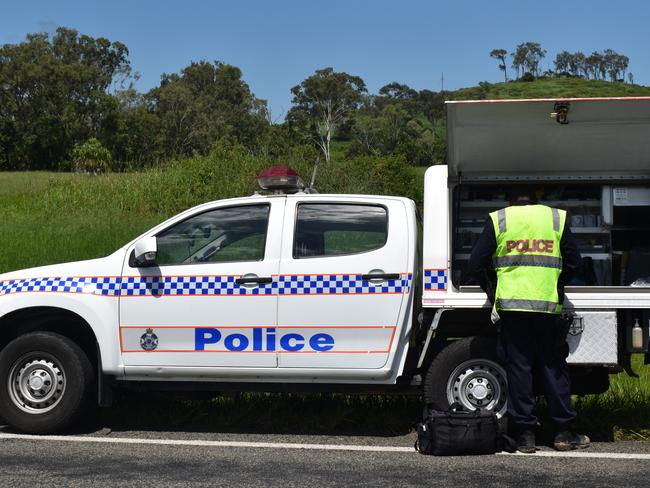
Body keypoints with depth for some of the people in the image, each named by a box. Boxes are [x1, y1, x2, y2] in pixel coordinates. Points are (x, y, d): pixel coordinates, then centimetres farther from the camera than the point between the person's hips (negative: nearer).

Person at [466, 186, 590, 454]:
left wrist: (492, 288, 19)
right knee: (554, 367, 10)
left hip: (511, 305, -1)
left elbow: (475, 265, 3)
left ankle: (524, 434, 5)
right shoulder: (557, 218, 9)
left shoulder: (497, 220, 5)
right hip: (548, 306, 1)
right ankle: (565, 432, 13)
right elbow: (573, 262, 9)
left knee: (518, 368, 4)